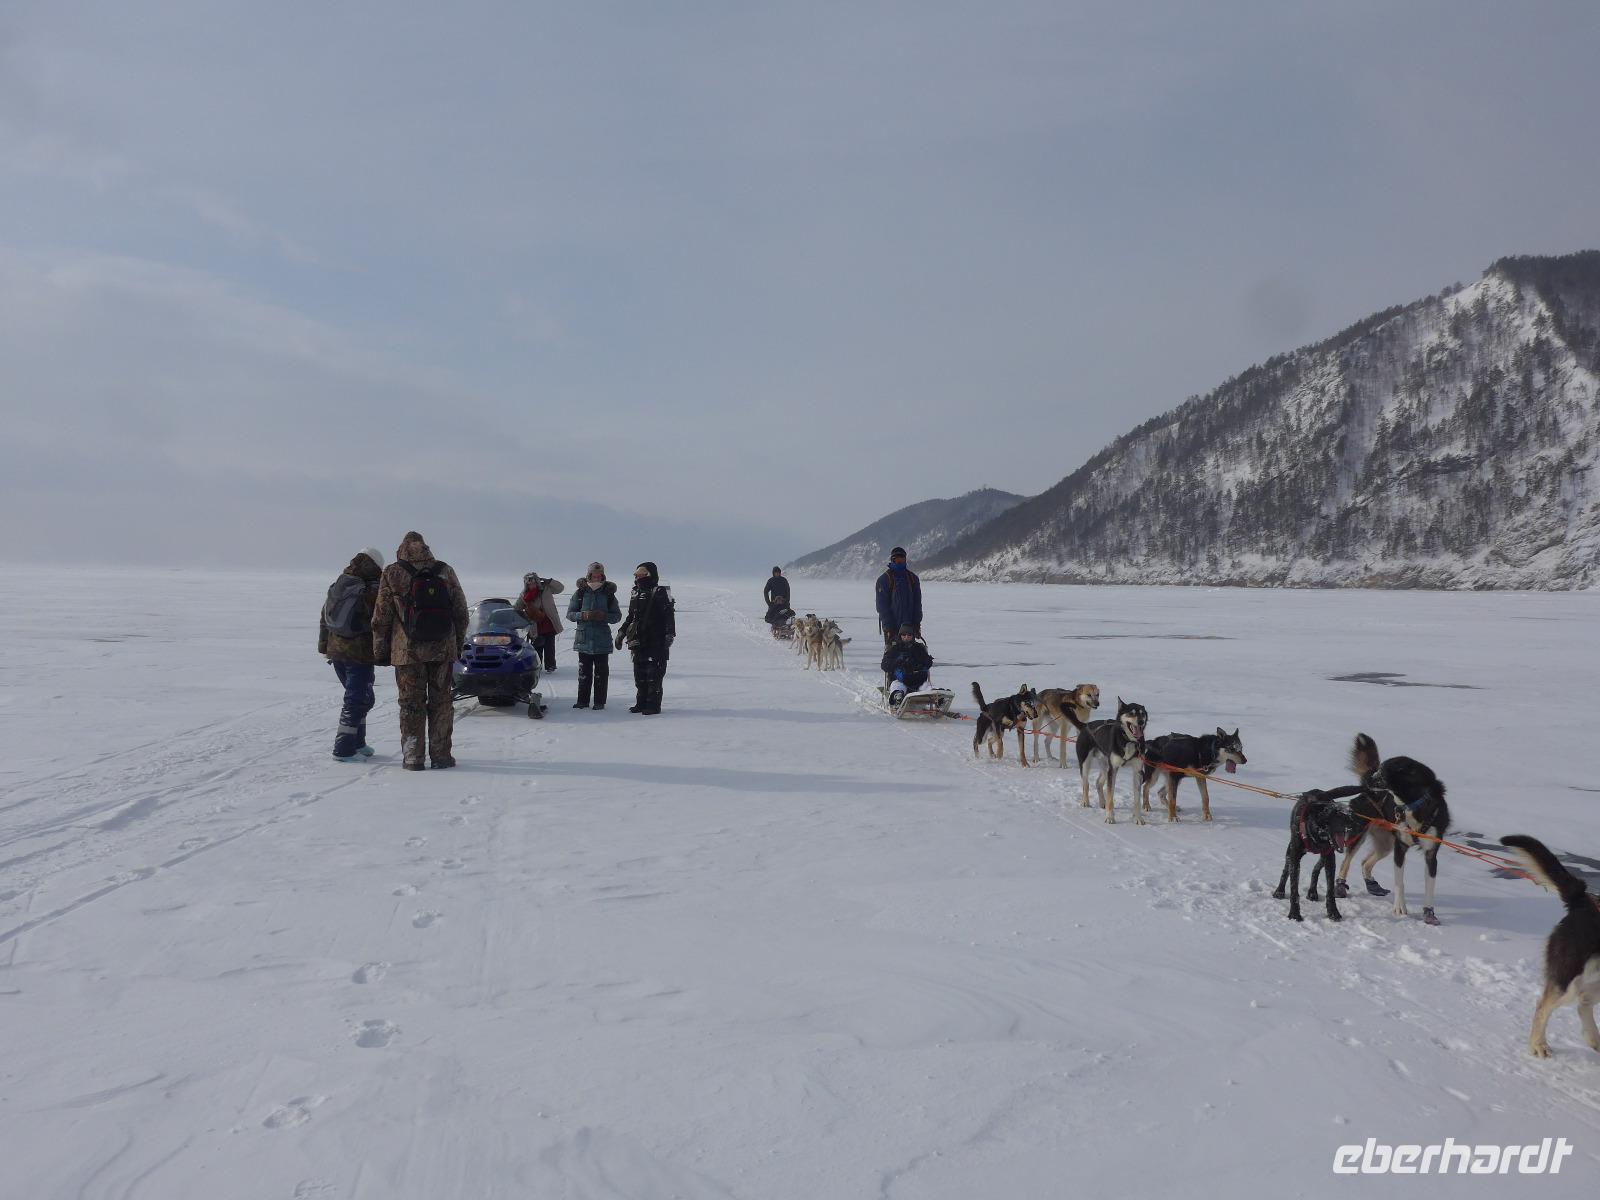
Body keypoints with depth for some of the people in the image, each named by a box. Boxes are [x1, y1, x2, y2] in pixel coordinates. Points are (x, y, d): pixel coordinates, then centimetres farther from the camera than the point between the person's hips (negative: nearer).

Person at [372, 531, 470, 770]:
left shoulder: (392, 574, 0)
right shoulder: (446, 572, 6)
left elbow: (381, 617, 0)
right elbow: (461, 613, 8)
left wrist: (380, 651, 8)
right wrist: (458, 646, 18)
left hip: (407, 651, -1)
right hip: (443, 650, 2)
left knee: (411, 704, 5)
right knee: (440, 702, 9)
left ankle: (413, 757, 6)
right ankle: (440, 755, 11)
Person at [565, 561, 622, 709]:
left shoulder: (608, 594, 3)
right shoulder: (580, 593, 3)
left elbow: (617, 616, 5)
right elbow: (569, 614, 4)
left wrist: (604, 616, -14)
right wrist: (583, 615, -15)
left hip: (602, 640, 0)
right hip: (584, 638, 0)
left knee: (601, 672, 2)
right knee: (584, 671, 6)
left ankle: (599, 701, 9)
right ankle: (582, 700, 13)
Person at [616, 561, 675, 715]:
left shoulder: (660, 593, -6)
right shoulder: (636, 594, 17)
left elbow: (669, 616, -11)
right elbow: (631, 617, 27)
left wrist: (669, 635, -18)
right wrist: (621, 633, 23)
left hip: (656, 642, -7)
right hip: (638, 642, 7)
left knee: (654, 674, -6)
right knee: (639, 673, 9)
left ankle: (653, 705, -2)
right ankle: (642, 703, 16)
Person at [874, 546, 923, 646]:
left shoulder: (913, 578, 10)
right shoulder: (884, 579, -2)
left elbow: (917, 603, 10)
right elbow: (882, 605, -6)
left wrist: (917, 624, 1)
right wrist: (888, 627, -13)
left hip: (909, 625, 4)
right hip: (892, 626, -4)